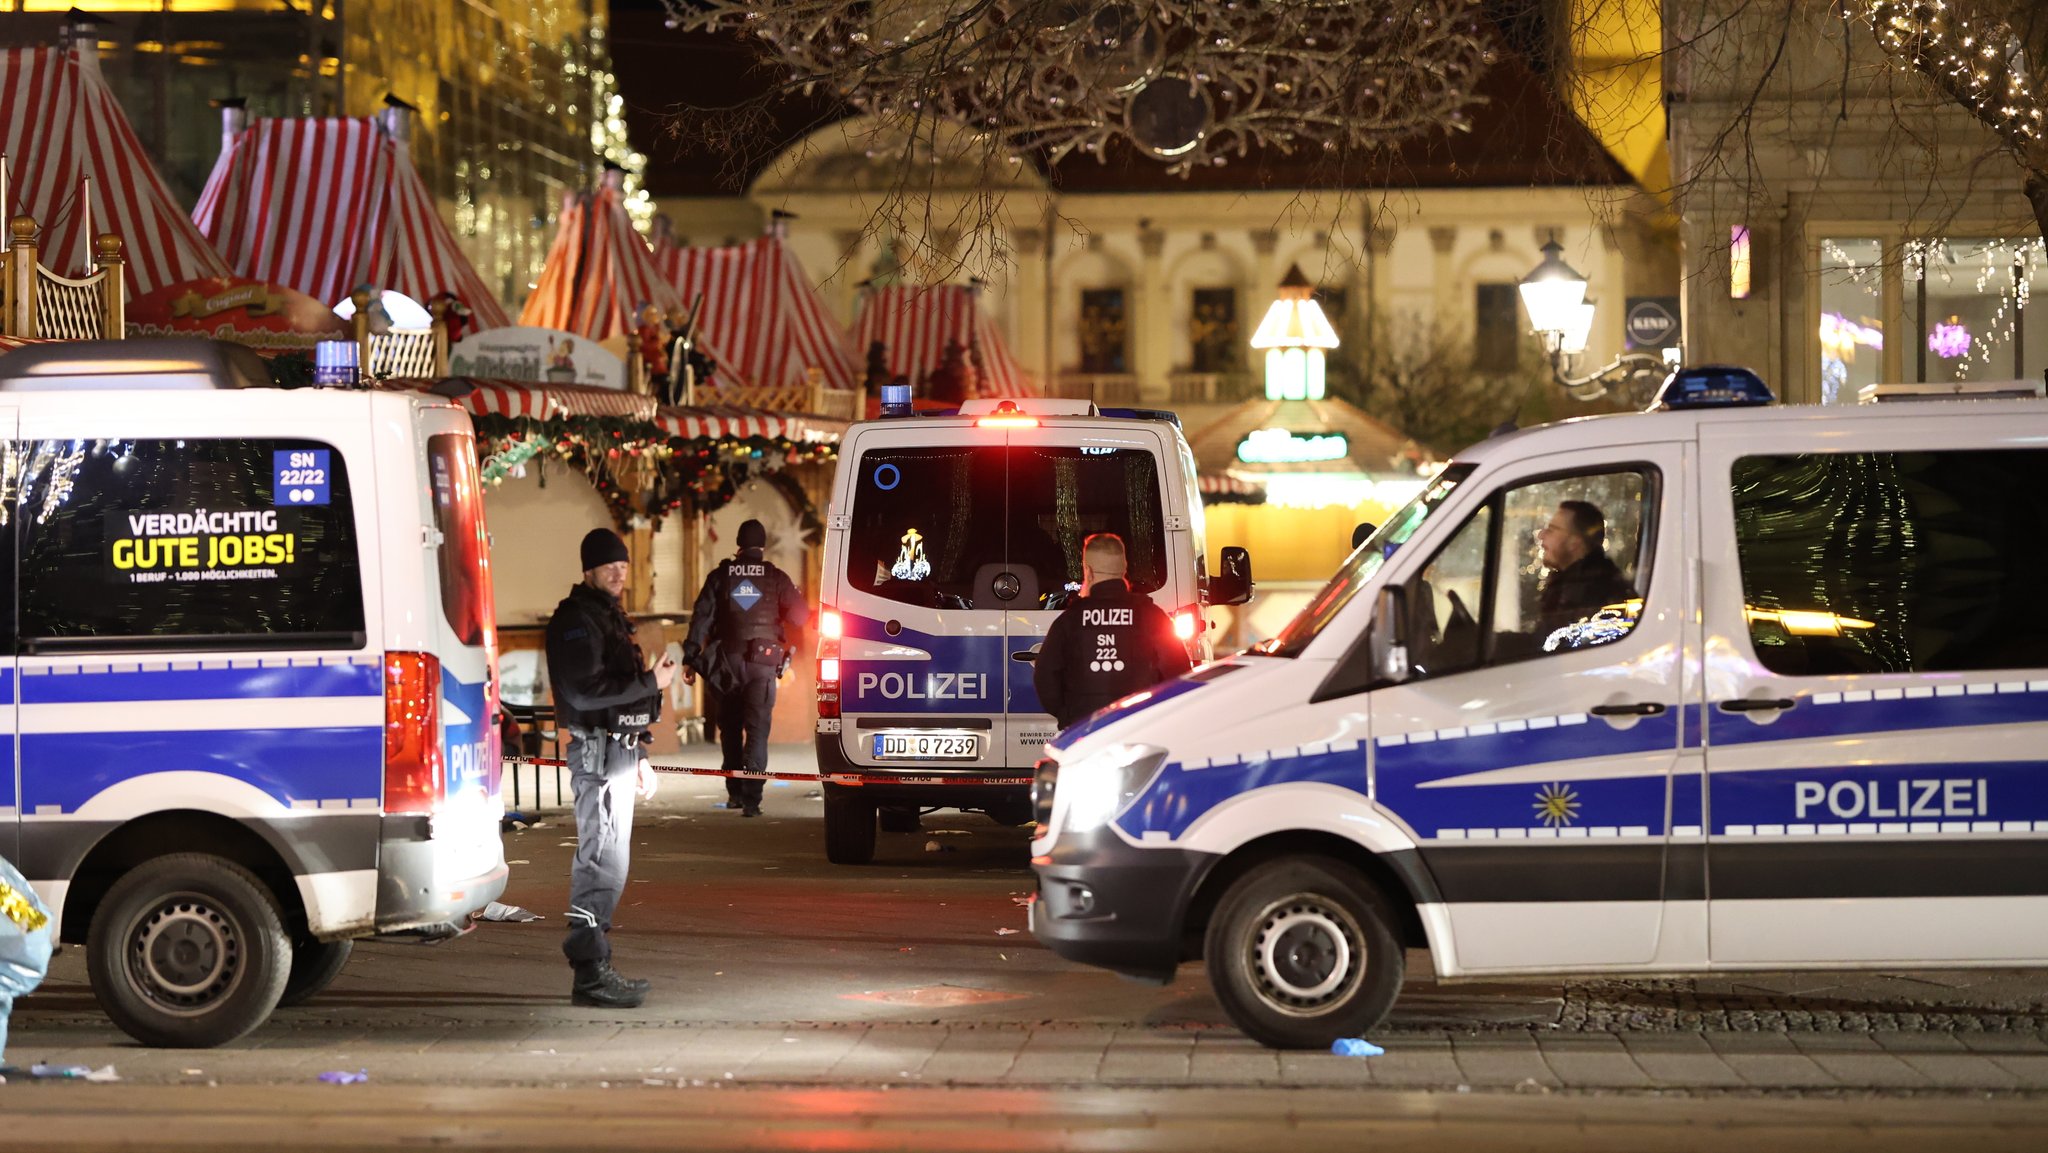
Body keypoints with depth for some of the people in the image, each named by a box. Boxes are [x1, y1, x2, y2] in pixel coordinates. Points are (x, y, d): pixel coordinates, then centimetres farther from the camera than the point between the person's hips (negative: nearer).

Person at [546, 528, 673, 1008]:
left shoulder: (608, 616, 21)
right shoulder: (576, 619, -11)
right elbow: (585, 691, -22)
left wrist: (639, 757, 24)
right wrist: (651, 683, -20)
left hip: (617, 752, 10)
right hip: (597, 751, -10)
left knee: (605, 861, 12)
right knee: (603, 861, -13)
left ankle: (595, 967, 17)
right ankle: (590, 974, -15)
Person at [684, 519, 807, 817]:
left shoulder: (720, 576, 3)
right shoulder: (777, 578, 0)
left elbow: (701, 617, -1)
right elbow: (799, 616, -2)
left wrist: (690, 658, 0)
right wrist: (790, 647, 18)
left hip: (728, 661, 2)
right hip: (763, 661, -2)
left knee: (730, 728, 17)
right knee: (757, 730, -3)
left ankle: (734, 792, 20)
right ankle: (751, 798, -15)